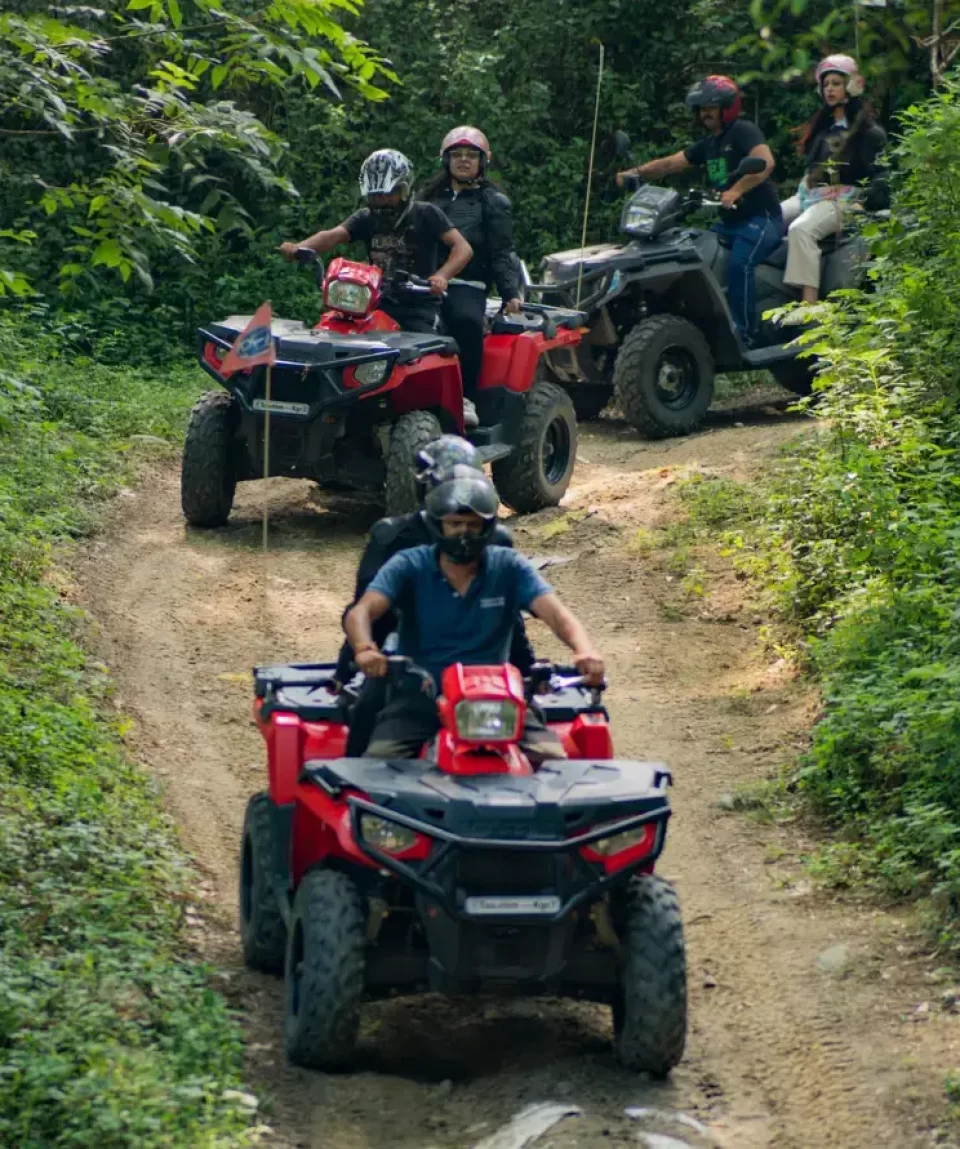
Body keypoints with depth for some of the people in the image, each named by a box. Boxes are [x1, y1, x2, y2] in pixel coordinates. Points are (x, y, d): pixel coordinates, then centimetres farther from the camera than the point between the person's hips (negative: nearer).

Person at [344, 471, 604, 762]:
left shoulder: (509, 568, 4)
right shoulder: (408, 566, 2)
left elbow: (555, 613, -9)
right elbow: (361, 612, -12)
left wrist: (583, 650, -32)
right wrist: (364, 648, -37)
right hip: (421, 696, -1)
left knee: (551, 759, -20)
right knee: (379, 761, -26)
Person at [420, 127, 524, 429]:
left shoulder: (493, 203, 15)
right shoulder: (430, 198, 27)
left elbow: (501, 254, 7)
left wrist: (510, 293, -7)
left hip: (467, 285, -3)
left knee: (466, 319, -38)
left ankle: (467, 397, -28)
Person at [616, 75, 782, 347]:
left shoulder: (743, 131, -8)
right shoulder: (708, 144, 18)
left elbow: (766, 162, -25)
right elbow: (670, 163, 16)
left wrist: (735, 191, -36)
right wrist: (636, 172, -1)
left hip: (760, 218, -9)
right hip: (730, 222, 9)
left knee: (739, 263, -31)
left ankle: (746, 334, -28)